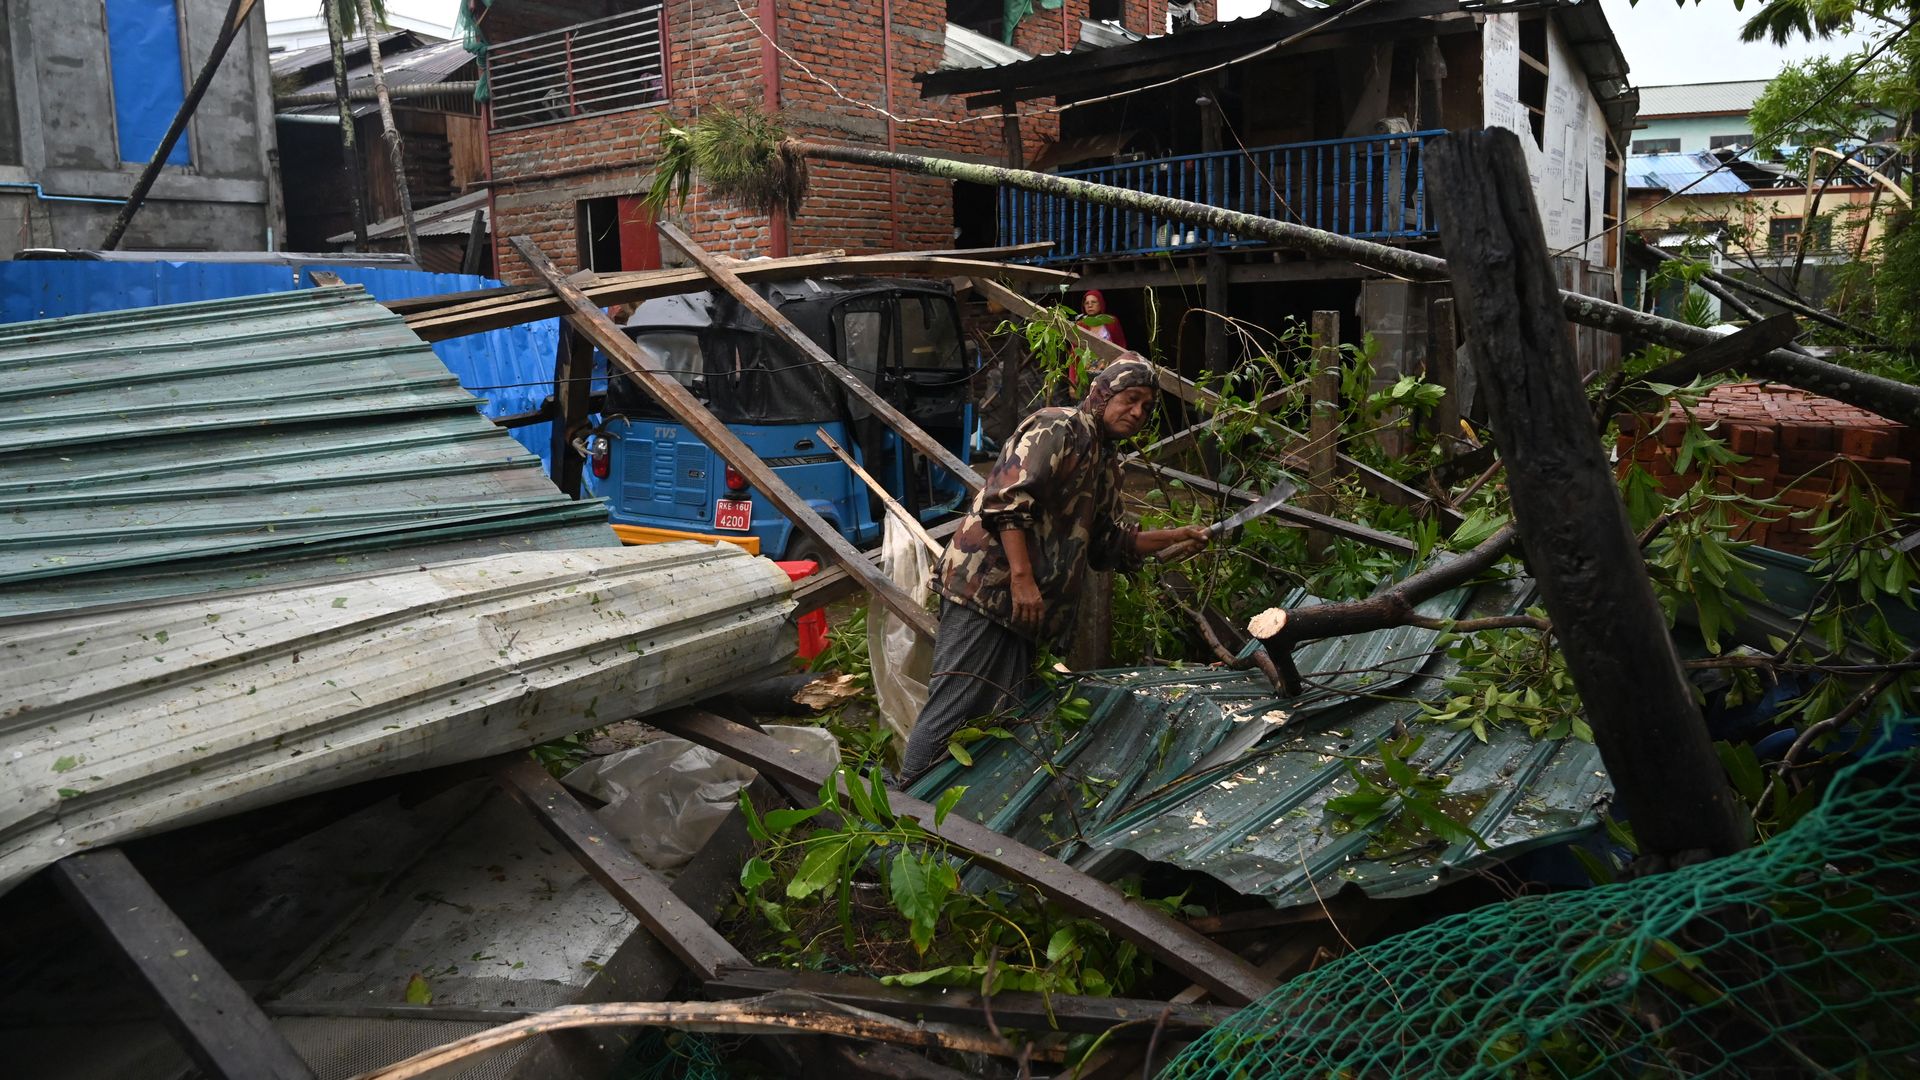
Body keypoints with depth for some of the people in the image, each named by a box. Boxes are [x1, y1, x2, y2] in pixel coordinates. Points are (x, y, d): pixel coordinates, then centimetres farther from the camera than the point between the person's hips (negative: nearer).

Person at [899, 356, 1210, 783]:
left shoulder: (1106, 463, 23)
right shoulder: (1057, 428, -7)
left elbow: (1112, 543, 31)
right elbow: (1008, 499, -19)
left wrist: (1178, 535, 26)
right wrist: (1022, 577, -23)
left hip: (1021, 605, 10)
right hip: (987, 585, -10)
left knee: (999, 716, 7)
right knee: (954, 706, -12)